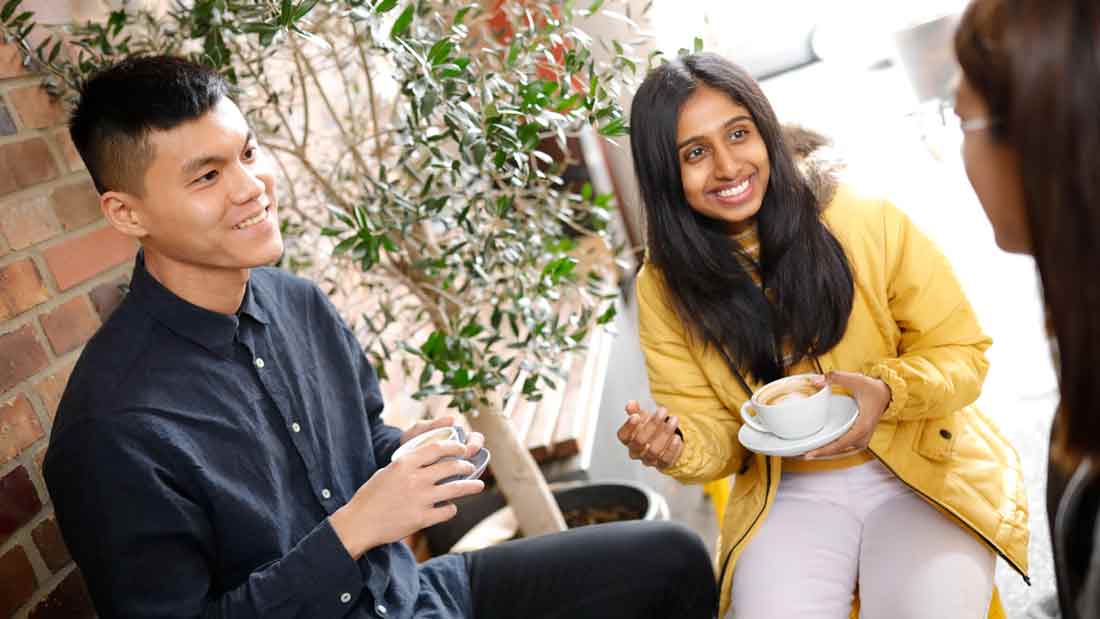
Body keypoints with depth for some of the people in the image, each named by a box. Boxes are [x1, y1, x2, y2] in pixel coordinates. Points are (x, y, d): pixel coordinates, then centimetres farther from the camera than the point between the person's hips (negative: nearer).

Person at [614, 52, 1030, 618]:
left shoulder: (868, 221, -13)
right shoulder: (665, 288, -6)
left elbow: (961, 352, -4)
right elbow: (712, 431, -1)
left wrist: (888, 392, -24)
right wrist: (679, 447, -25)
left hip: (924, 470, 0)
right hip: (786, 495, 1)